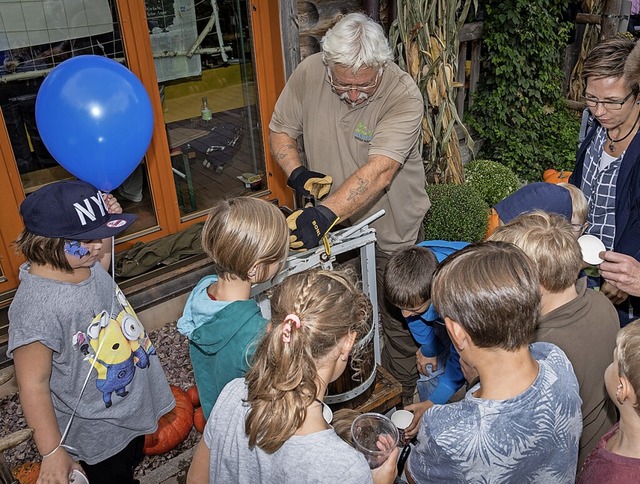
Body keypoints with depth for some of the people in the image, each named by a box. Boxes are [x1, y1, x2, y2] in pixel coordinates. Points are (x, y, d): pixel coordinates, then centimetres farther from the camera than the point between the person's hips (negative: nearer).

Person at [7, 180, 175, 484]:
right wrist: (52, 453, -21)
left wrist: (104, 222, -2)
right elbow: (33, 384, -27)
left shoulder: (84, 263, -12)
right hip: (99, 436, -7)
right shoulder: (37, 306, -35)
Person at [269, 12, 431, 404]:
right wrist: (296, 172, -19)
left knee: (397, 320, 14)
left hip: (390, 229, -3)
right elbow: (281, 129, 0)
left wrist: (325, 213, -48)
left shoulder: (404, 95, -27)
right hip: (333, 224, 4)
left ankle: (404, 397, 40)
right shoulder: (309, 74, -14)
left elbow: (378, 172, -37)